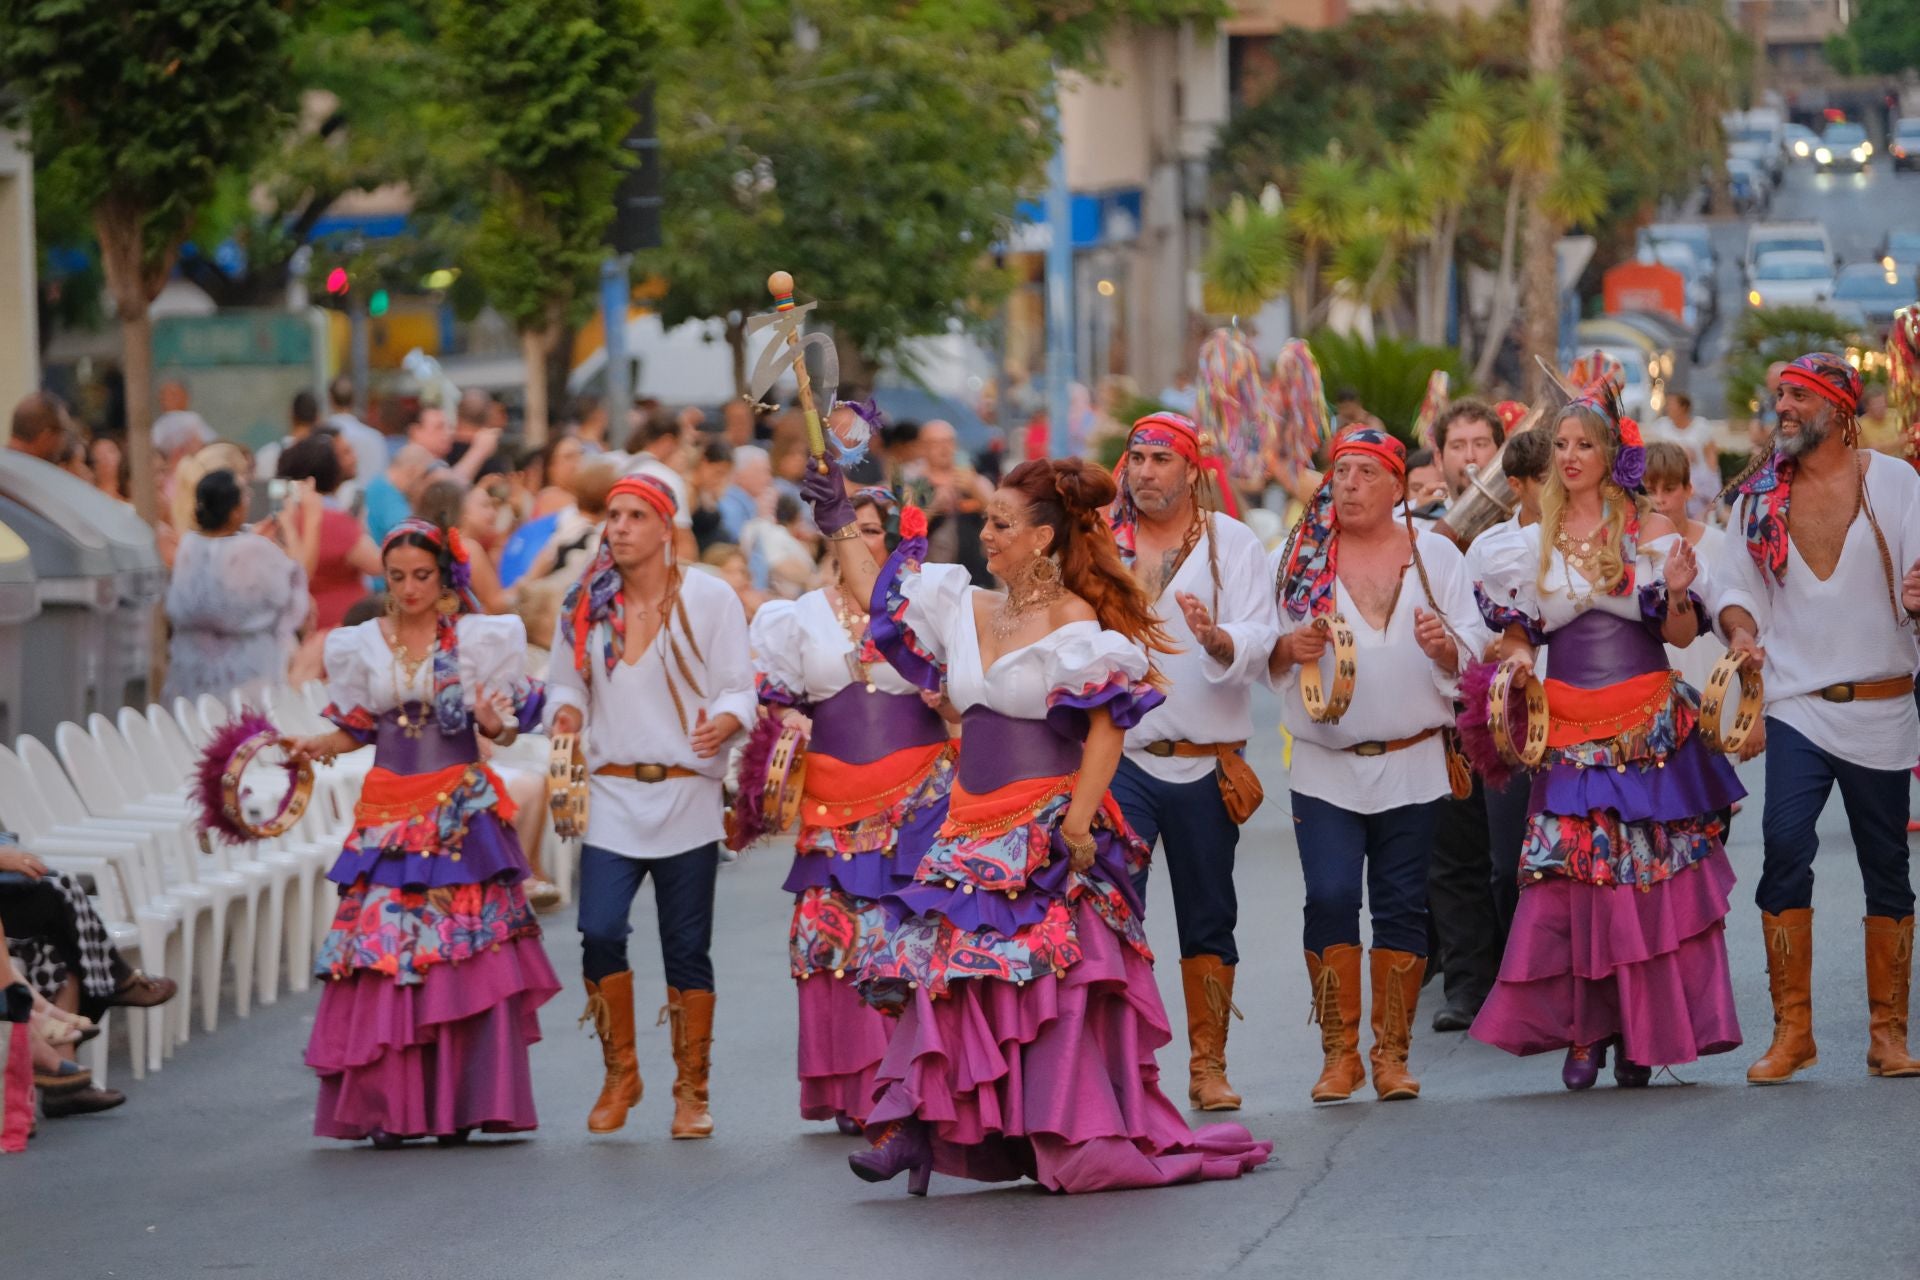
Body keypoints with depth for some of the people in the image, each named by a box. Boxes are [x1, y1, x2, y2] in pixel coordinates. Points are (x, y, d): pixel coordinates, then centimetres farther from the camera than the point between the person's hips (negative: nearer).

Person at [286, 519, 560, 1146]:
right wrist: (315, 746, -2)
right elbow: (357, 730, 17)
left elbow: (502, 730, 2)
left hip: (460, 811, -2)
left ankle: (458, 1102, -1)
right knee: (381, 953, -6)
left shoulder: (478, 640, 3)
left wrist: (491, 722, -20)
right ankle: (390, 1107, -2)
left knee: (468, 952, -7)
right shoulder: (361, 646, 10)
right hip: (388, 812, 2)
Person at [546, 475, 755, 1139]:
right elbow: (567, 681, 13)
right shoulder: (586, 604, 7)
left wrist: (723, 724, -23)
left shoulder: (709, 599, -1)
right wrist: (567, 712, -10)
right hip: (613, 792, 2)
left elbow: (739, 688, -1)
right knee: (599, 930, -13)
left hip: (686, 793, -1)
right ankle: (620, 1074, 7)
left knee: (687, 947, 2)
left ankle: (691, 1091, 16)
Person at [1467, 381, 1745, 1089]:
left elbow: (1681, 634, 3)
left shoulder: (1652, 530, 2)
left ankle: (1642, 1033, 6)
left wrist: (1677, 594, -18)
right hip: (1568, 730, 1)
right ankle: (1582, 1031, 1)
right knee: (1570, 876, -7)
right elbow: (1515, 634, 14)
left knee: (1651, 876, -1)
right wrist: (1516, 667, -7)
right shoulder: (1533, 540, 8)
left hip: (1649, 728, -1)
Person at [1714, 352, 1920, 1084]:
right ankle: (1791, 1030, -8)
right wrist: (1742, 630, -11)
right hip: (1797, 707, 1)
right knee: (1785, 847, -16)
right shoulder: (1759, 494, 6)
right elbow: (1740, 585, 10)